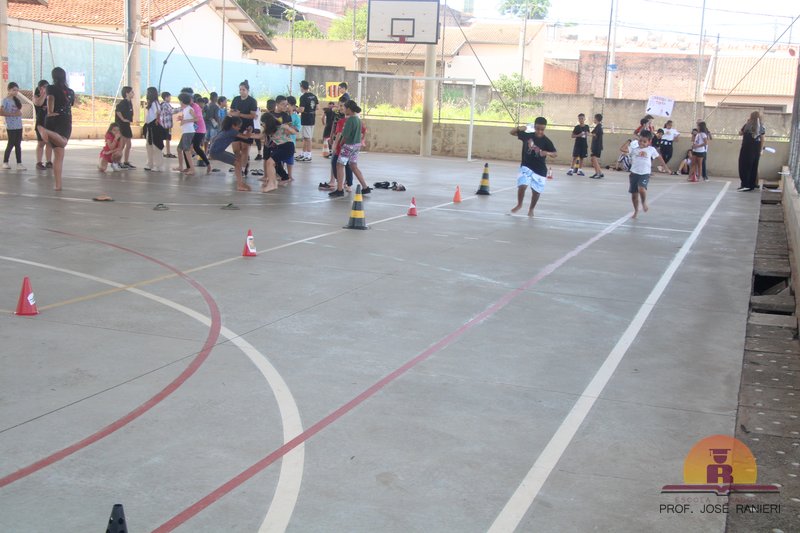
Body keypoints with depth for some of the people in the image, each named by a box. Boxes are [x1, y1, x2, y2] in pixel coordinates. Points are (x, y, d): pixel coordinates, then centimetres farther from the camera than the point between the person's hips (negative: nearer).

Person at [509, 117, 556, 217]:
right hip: (526, 166, 0)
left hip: (540, 170, 0)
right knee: (522, 186, -16)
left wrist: (547, 153, -33)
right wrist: (519, 128, -16)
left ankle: (531, 209, 29)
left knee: (536, 191, 4)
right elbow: (512, 132, 5)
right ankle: (519, 205, 10)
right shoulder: (527, 135, -5)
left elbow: (555, 154, -11)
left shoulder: (546, 141, -10)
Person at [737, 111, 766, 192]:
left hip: (747, 149, -4)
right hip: (756, 150, 4)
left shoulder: (748, 125, -6)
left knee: (744, 166, -1)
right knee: (754, 167, 9)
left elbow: (740, 133, 7)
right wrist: (761, 150, 10)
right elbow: (762, 139, 5)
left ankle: (745, 185, -9)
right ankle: (752, 185, 10)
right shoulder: (762, 127, 4)